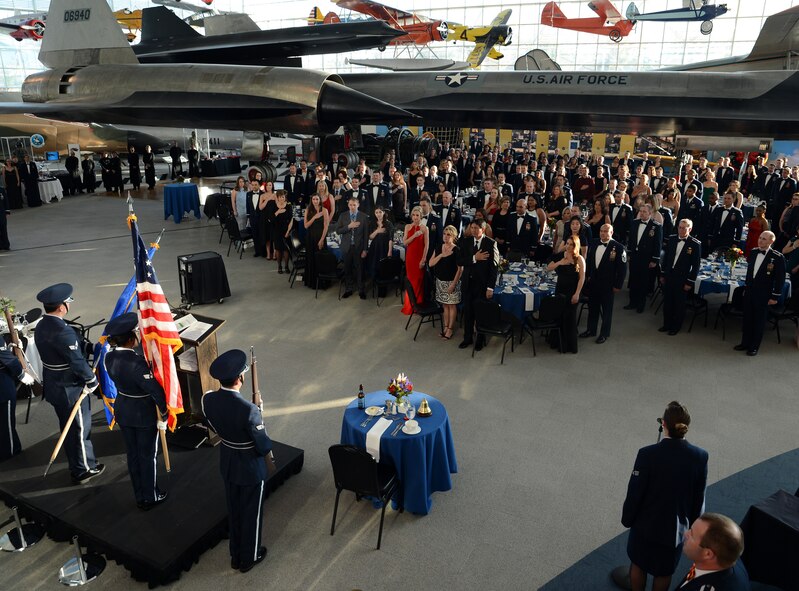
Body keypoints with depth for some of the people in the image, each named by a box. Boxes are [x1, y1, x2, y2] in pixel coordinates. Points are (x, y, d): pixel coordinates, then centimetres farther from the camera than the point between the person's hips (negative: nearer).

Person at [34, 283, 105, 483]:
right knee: (80, 429, 6)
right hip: (70, 388, -9)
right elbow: (77, 361, -26)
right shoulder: (62, 331, -27)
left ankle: (77, 465, 36)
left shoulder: (41, 326, 2)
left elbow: (50, 355, 10)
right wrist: (92, 380, -11)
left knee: (68, 427, 21)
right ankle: (83, 470, 19)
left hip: (52, 384, 9)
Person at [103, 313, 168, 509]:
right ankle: (150, 498, 30)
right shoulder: (138, 363, -32)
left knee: (132, 454, 21)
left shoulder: (109, 357, -11)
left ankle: (139, 496, 37)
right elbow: (157, 392, -29)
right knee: (148, 456, 13)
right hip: (144, 414, -6)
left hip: (122, 410, 6)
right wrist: (164, 413, -15)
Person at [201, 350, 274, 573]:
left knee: (234, 511, 26)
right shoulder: (249, 410, -35)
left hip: (227, 464, 6)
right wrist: (270, 463, -1)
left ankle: (236, 555, 45)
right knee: (252, 513, 19)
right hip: (251, 468, -5)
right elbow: (263, 445, -21)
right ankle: (249, 558, 40)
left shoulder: (207, 400, -18)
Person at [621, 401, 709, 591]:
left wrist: (627, 518, 1)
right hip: (676, 527, 2)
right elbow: (699, 498, -4)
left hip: (646, 522, -2)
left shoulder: (648, 454, -26)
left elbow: (634, 493, -17)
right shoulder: (700, 456, -17)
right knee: (664, 571, 24)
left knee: (638, 563, 23)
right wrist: (692, 523, 13)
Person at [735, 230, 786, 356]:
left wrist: (775, 296, -10)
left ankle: (754, 347, 18)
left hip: (763, 295, -5)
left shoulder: (777, 257, -13)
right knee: (747, 319, 13)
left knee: (759, 321, 6)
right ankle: (745, 343, 27)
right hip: (749, 292, 5)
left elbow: (780, 279, -10)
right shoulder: (753, 252, 3)